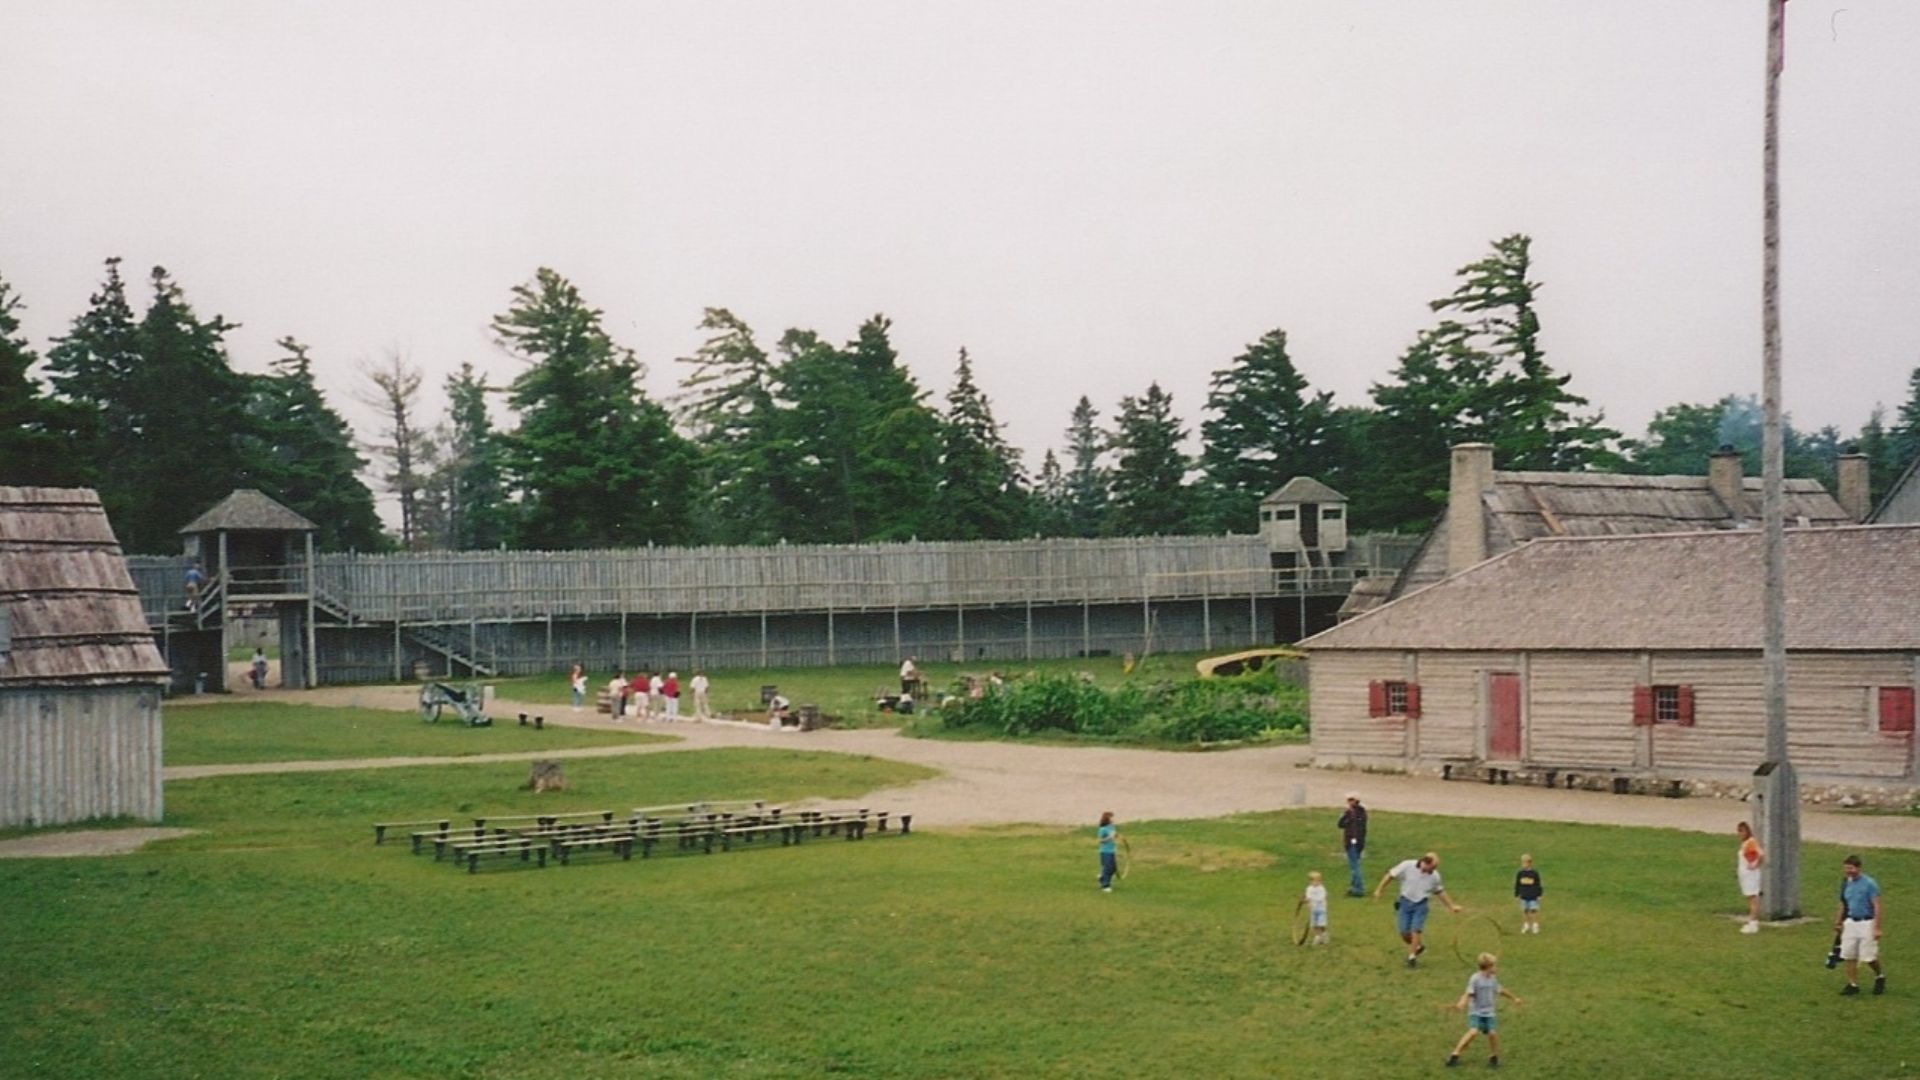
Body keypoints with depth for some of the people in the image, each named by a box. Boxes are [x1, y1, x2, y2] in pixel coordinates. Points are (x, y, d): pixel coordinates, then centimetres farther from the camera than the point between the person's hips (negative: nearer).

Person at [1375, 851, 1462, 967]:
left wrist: (1451, 906, 14)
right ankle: (1418, 946, 29)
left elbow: (1440, 892, 11)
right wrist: (1379, 890, -7)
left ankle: (1412, 957, 1)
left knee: (1415, 930, -11)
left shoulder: (1434, 876, -7)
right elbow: (1390, 876, -6)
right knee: (1404, 932, 1)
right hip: (1405, 902, 0)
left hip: (1420, 905, 0)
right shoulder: (1407, 866, -15)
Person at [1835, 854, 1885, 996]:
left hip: (1866, 923, -6)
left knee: (1869, 956, -3)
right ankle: (1853, 984, 12)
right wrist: (1838, 922, 21)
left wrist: (1876, 928, -17)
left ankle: (1879, 977, 26)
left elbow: (1876, 906, -13)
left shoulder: (1869, 884, -13)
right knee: (1849, 955, 3)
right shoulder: (1846, 883, 6)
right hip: (1850, 922, 6)